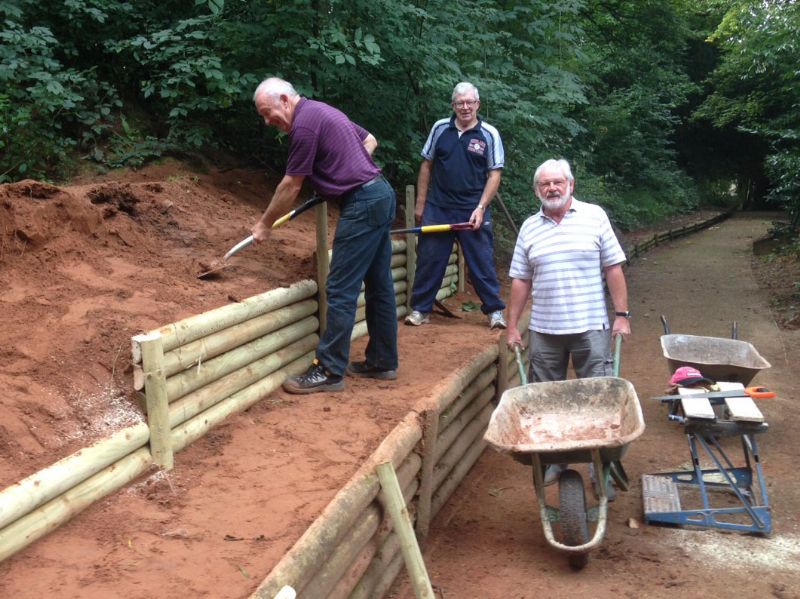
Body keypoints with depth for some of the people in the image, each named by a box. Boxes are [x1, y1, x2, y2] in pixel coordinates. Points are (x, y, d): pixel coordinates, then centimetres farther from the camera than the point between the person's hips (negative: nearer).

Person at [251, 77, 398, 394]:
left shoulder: (304, 123, -14)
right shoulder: (322, 110, 16)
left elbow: (290, 186, -8)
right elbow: (370, 140, 26)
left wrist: (265, 224, 4)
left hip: (362, 204, -10)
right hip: (381, 194, 10)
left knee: (341, 291, -8)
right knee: (379, 285, 13)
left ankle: (329, 371, -4)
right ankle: (382, 361, 20)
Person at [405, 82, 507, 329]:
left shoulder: (489, 134, -1)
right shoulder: (440, 128, 5)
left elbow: (494, 174, -2)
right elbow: (426, 165, 10)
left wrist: (480, 208, -11)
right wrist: (420, 204, 7)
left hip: (473, 211, -2)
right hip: (438, 208, 2)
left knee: (482, 262, 1)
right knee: (429, 260, 6)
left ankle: (494, 310, 11)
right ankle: (420, 309, 16)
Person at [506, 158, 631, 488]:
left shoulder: (594, 216, 1)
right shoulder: (529, 228, 8)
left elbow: (613, 269, 0)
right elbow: (521, 281, 9)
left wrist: (622, 315, -5)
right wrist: (512, 325, 6)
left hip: (591, 327, -2)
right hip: (543, 331, 3)